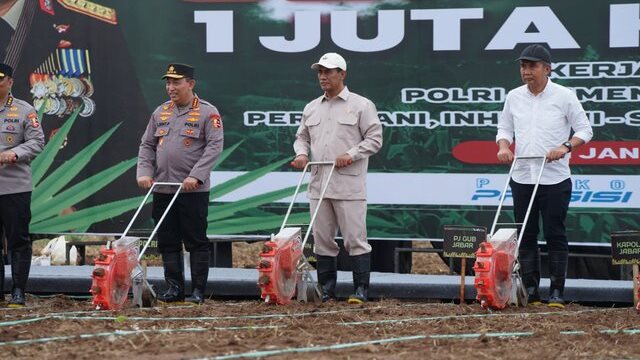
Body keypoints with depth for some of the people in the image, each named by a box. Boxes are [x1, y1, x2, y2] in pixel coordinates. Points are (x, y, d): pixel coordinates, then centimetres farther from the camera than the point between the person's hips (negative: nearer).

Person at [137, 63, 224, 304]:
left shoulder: (208, 112, -3)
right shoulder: (160, 112, 14)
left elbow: (215, 146, -11)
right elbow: (147, 146, 16)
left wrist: (196, 176, -20)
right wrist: (144, 172, 0)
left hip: (194, 191, -5)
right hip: (162, 190, 5)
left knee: (196, 242, -1)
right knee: (168, 242, 7)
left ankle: (198, 291, 4)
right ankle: (174, 288, 13)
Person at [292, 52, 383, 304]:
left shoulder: (361, 106, 1)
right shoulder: (311, 108, 17)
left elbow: (374, 139, -3)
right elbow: (302, 137, 24)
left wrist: (351, 155, -15)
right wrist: (301, 153, 2)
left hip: (349, 186, -6)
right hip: (318, 185, 6)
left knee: (355, 240, -6)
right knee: (322, 241, 7)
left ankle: (360, 291, -3)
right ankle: (326, 291, 14)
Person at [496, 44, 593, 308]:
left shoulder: (564, 96, -2)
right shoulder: (514, 97, 9)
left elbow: (584, 130, 1)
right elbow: (504, 128, 17)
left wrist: (566, 147, -16)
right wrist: (503, 146, -4)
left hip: (555, 179, -4)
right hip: (521, 177, 4)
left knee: (555, 235, -2)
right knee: (526, 235, 6)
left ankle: (557, 292, 2)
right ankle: (530, 291, 11)